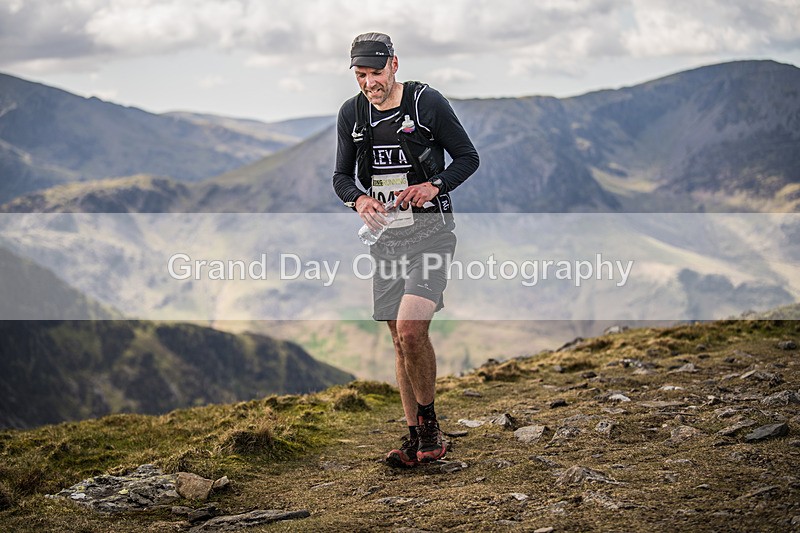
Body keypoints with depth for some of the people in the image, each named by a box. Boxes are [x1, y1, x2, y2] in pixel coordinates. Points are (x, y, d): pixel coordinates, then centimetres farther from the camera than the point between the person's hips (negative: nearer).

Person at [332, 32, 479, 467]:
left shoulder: (427, 102, -6)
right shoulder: (351, 114, 6)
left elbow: (468, 157, 0)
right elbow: (341, 176, 13)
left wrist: (434, 186, -17)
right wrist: (359, 199, -9)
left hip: (429, 229, -5)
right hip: (386, 235, 5)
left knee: (411, 329, -20)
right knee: (400, 340, 7)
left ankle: (430, 422, -1)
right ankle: (416, 437, 16)